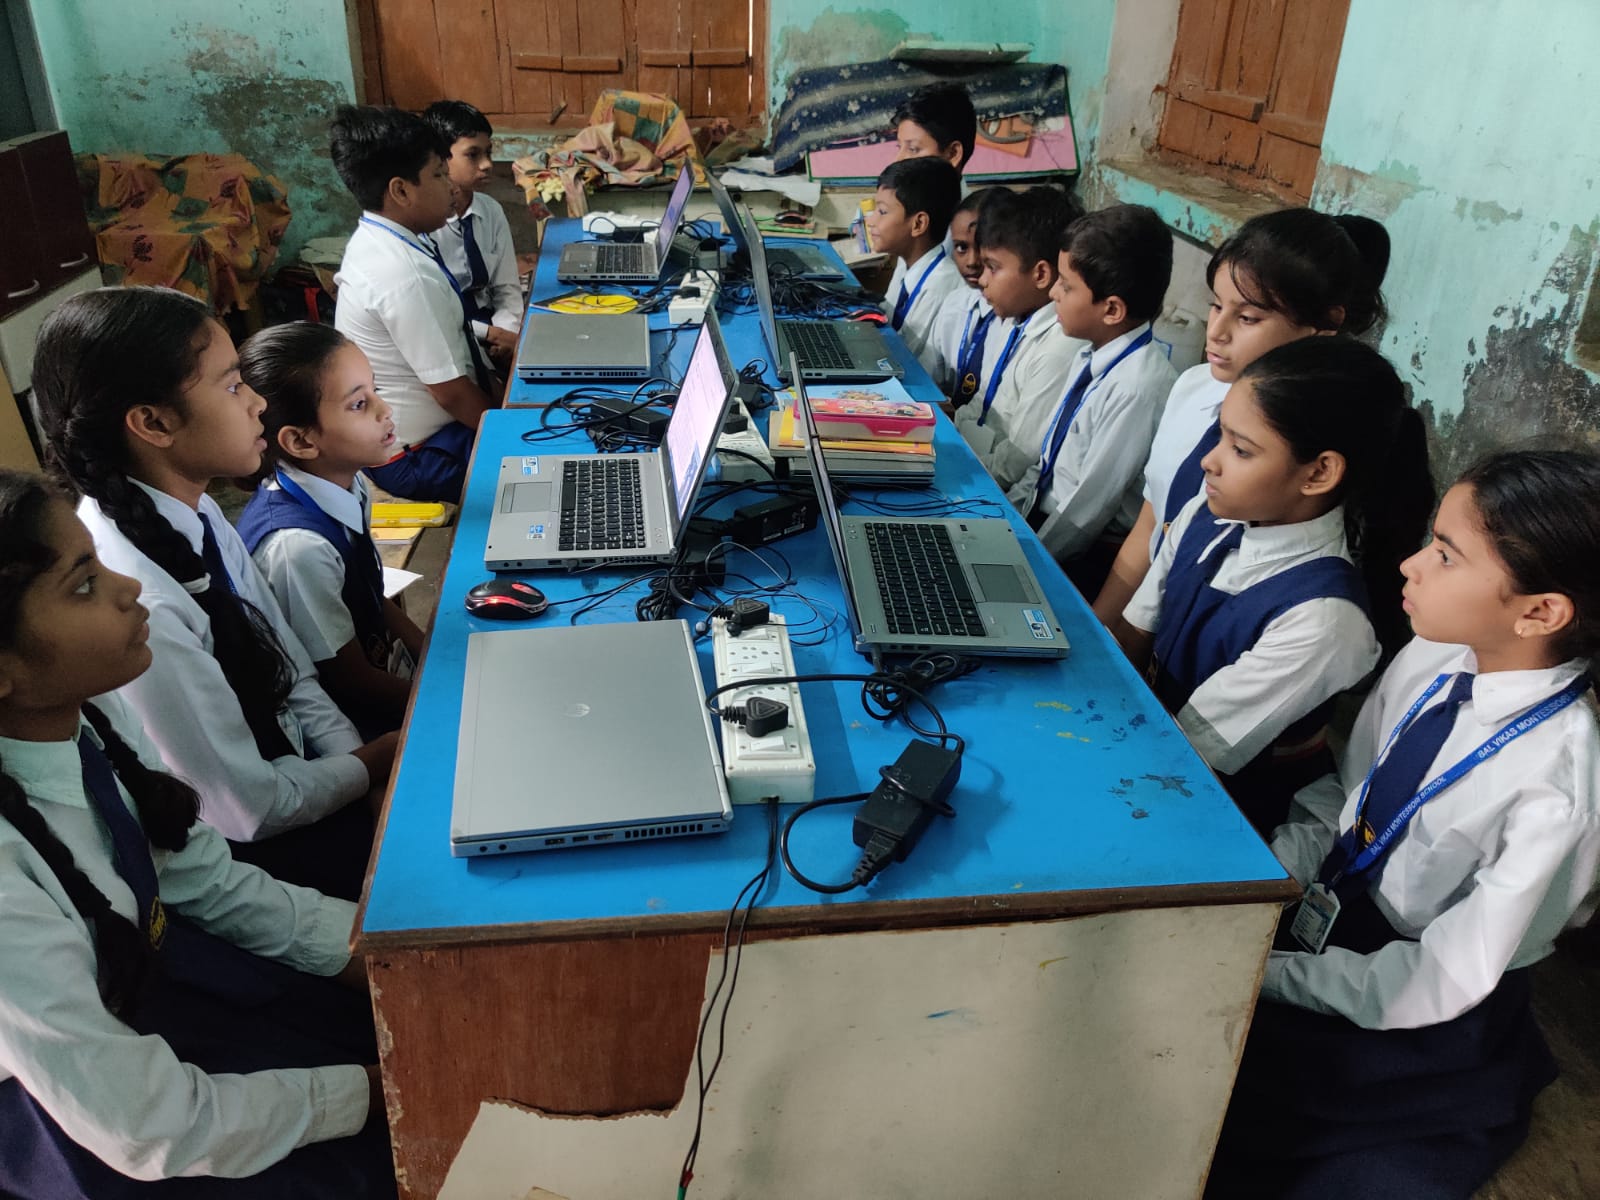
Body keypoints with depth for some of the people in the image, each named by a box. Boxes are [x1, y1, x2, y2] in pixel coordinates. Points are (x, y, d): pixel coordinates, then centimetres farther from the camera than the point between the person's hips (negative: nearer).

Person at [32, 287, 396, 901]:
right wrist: (372, 764, -9)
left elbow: (291, 674, 4)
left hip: (291, 761, 7)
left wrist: (355, 752, -9)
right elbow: (246, 808, -22)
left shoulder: (195, 513, -6)